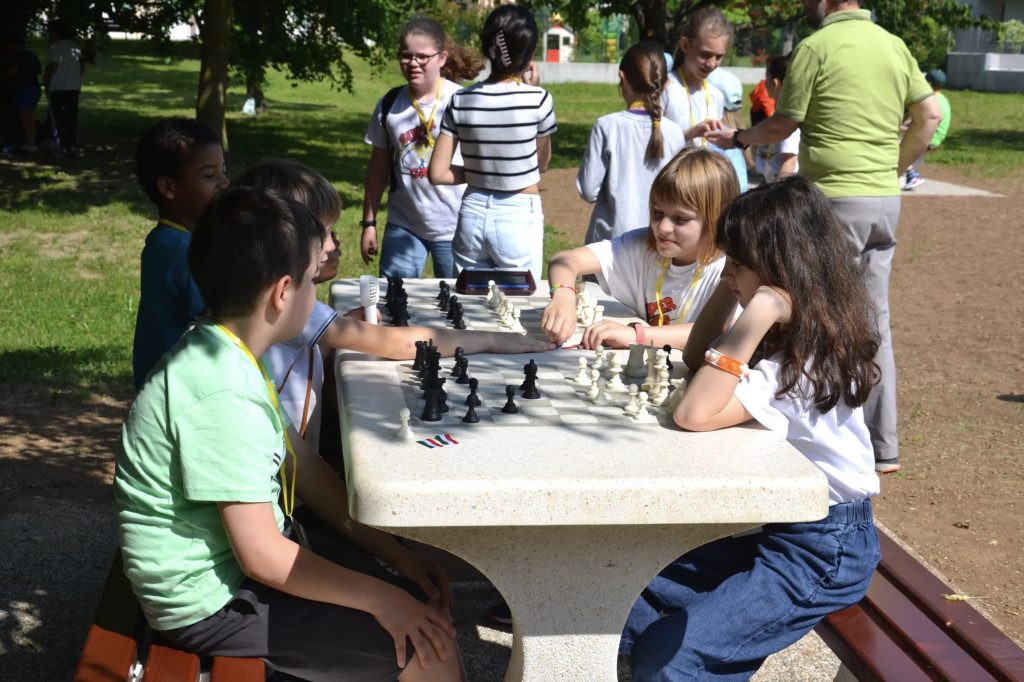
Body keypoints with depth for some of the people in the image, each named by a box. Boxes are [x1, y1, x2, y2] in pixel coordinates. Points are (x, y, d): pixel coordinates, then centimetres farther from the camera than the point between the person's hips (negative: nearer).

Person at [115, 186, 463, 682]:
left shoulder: (229, 356, 2)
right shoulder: (224, 394, -28)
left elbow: (305, 470, 9)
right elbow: (262, 557, -26)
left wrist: (396, 555, 4)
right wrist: (379, 598, -17)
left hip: (236, 553, 10)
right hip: (212, 602, -10)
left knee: (420, 593, 14)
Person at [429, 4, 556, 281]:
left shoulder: (461, 100, -4)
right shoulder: (537, 98, -12)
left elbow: (437, 173, -5)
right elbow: (542, 164, 4)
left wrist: (479, 173, 9)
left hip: (473, 215, 3)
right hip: (520, 217, -3)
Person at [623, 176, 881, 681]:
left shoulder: (809, 362, -26)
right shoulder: (794, 333, 3)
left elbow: (693, 414, -33)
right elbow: (696, 362, 14)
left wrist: (754, 320, -37)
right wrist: (730, 290, 0)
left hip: (821, 551, -10)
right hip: (773, 522, 10)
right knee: (633, 617, 5)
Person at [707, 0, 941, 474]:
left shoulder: (815, 48, -8)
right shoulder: (894, 46, 9)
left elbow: (783, 125, -3)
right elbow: (929, 115, 7)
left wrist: (738, 139, 15)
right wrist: (894, 169, 15)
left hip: (836, 200, -6)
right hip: (885, 199, 6)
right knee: (874, 320, 13)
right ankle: (882, 446, 18)